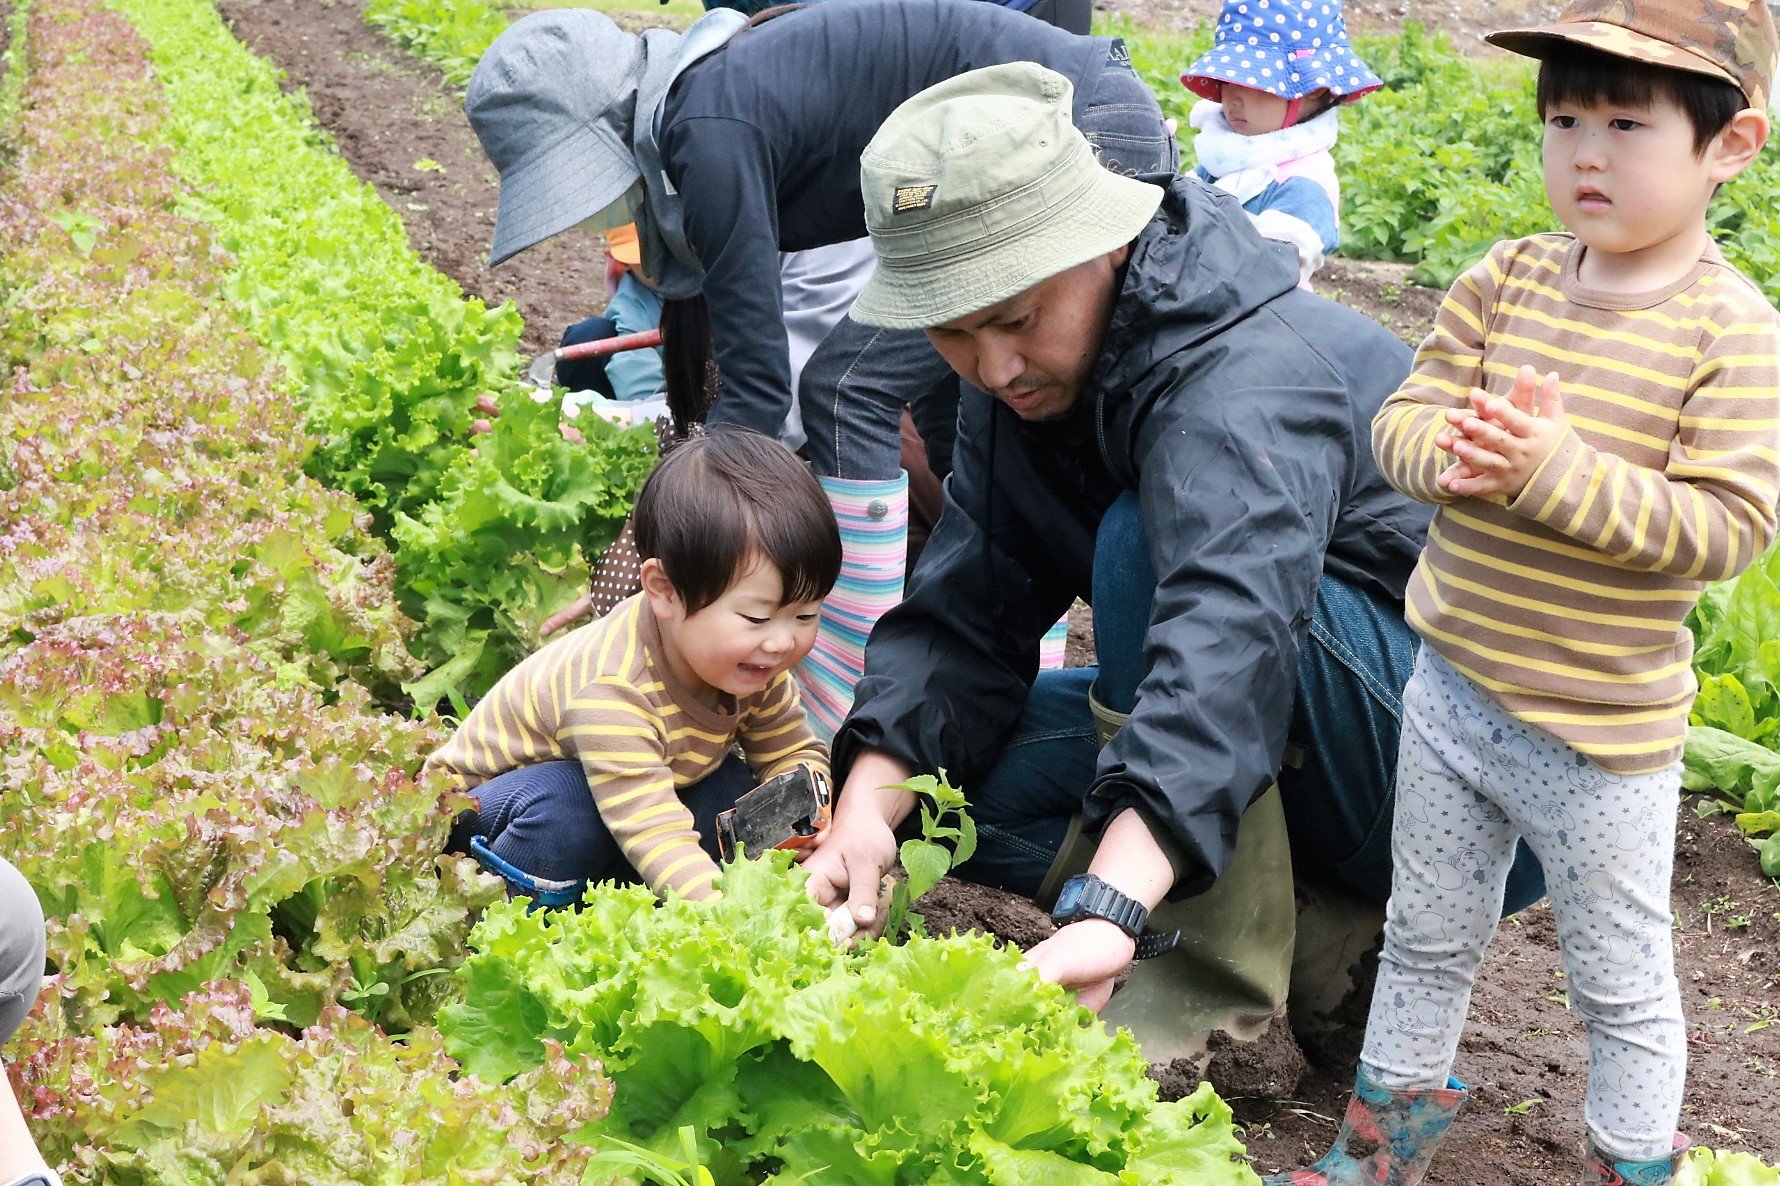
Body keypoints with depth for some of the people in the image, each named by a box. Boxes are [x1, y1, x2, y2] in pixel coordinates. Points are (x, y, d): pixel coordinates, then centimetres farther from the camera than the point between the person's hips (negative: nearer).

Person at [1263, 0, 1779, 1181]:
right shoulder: (1507, 280, -2)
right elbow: (1402, 417, 0)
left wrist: (1560, 471, -32)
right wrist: (1456, 452, -24)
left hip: (1603, 732, -4)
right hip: (1456, 689, 5)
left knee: (1622, 983, 14)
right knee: (1425, 940, 23)